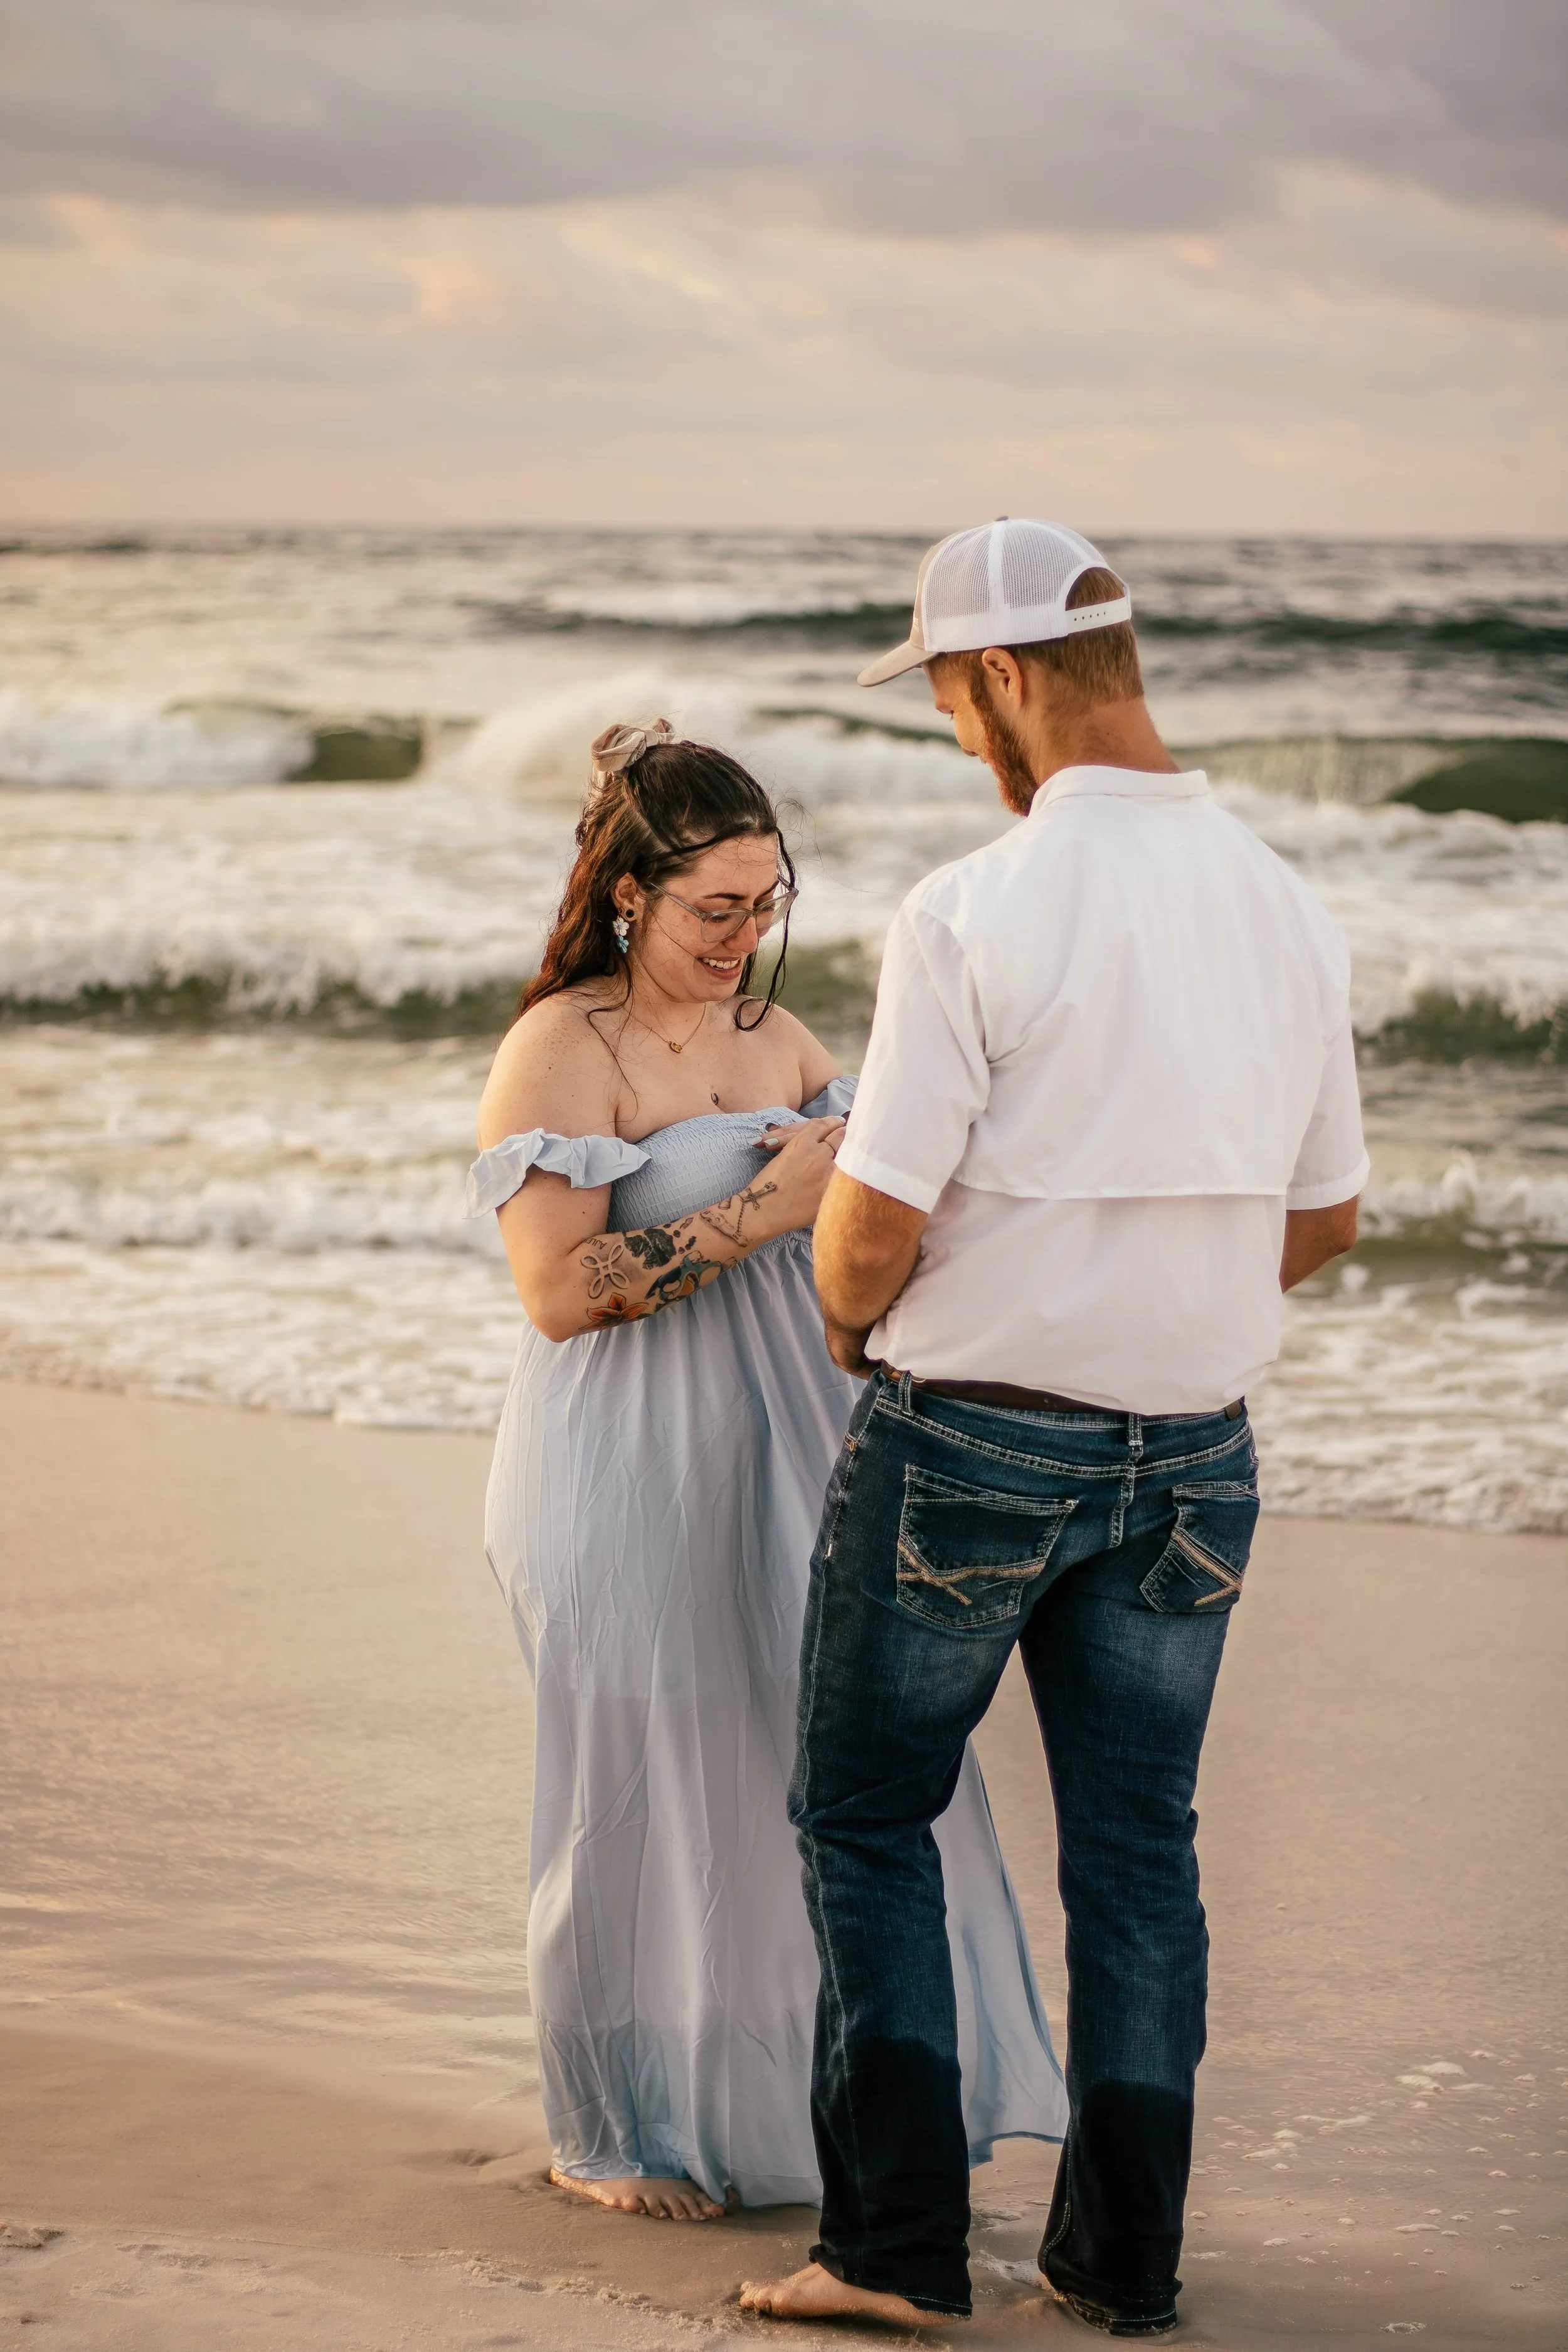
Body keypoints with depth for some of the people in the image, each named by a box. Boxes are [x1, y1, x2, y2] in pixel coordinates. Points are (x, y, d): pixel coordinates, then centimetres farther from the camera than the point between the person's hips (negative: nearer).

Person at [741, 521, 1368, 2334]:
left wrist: (846, 1319, 4)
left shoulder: (974, 915, -18)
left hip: (971, 1435, -5)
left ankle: (898, 2241, 9)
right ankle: (1122, 2256, 18)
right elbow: (1323, 1217, 11)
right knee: (1138, 1839, 14)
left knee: (868, 1816, 10)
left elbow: (875, 1226, -18)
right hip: (1195, 1445, 5)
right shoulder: (1286, 910, 2)